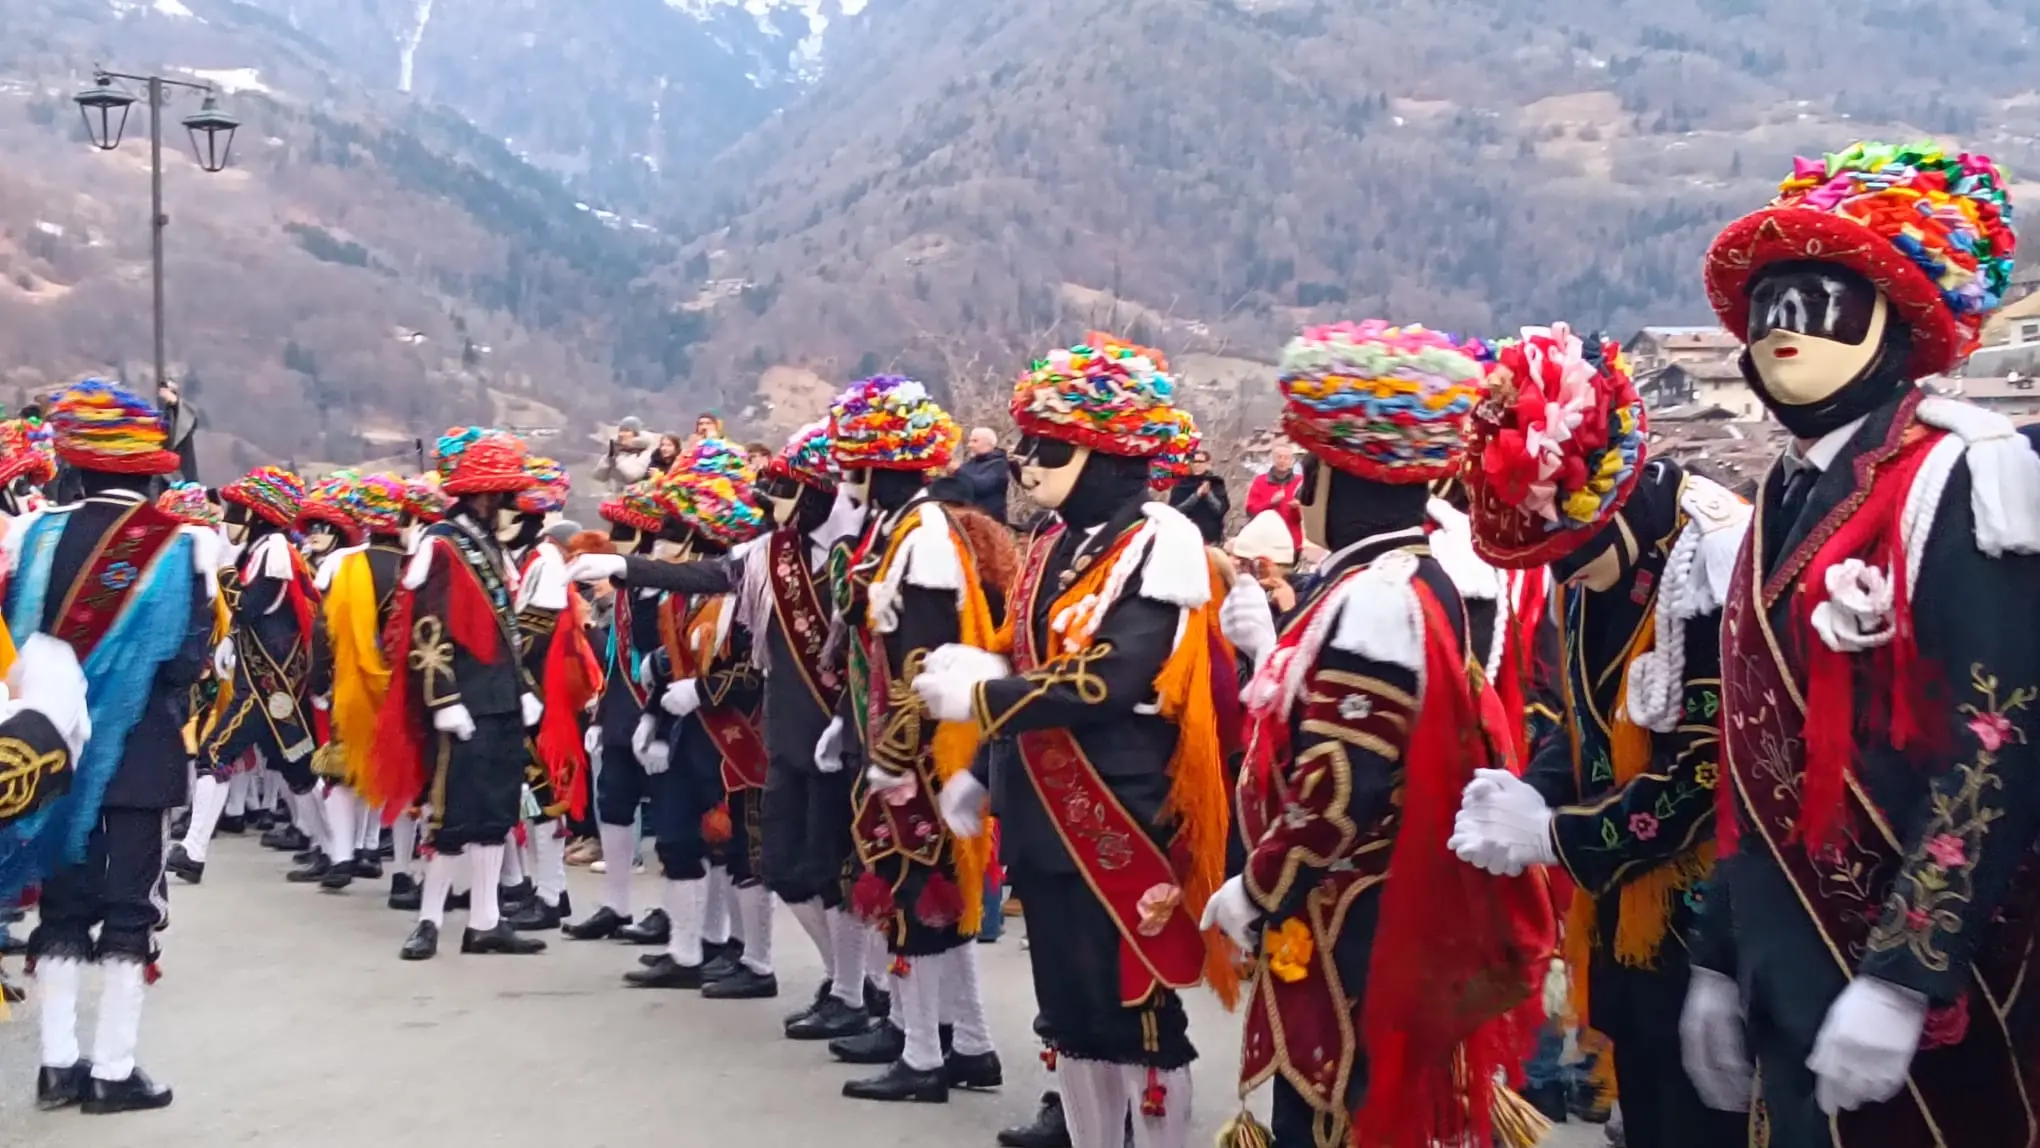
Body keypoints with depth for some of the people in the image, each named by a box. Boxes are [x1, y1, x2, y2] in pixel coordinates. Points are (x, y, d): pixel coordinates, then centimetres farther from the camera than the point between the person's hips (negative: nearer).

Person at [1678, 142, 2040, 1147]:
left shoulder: (1957, 481, -11)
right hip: (1793, 977, 7)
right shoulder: (1789, 498, 12)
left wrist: (1903, 978, -21)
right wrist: (1718, 960, 14)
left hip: (1921, 992, -7)